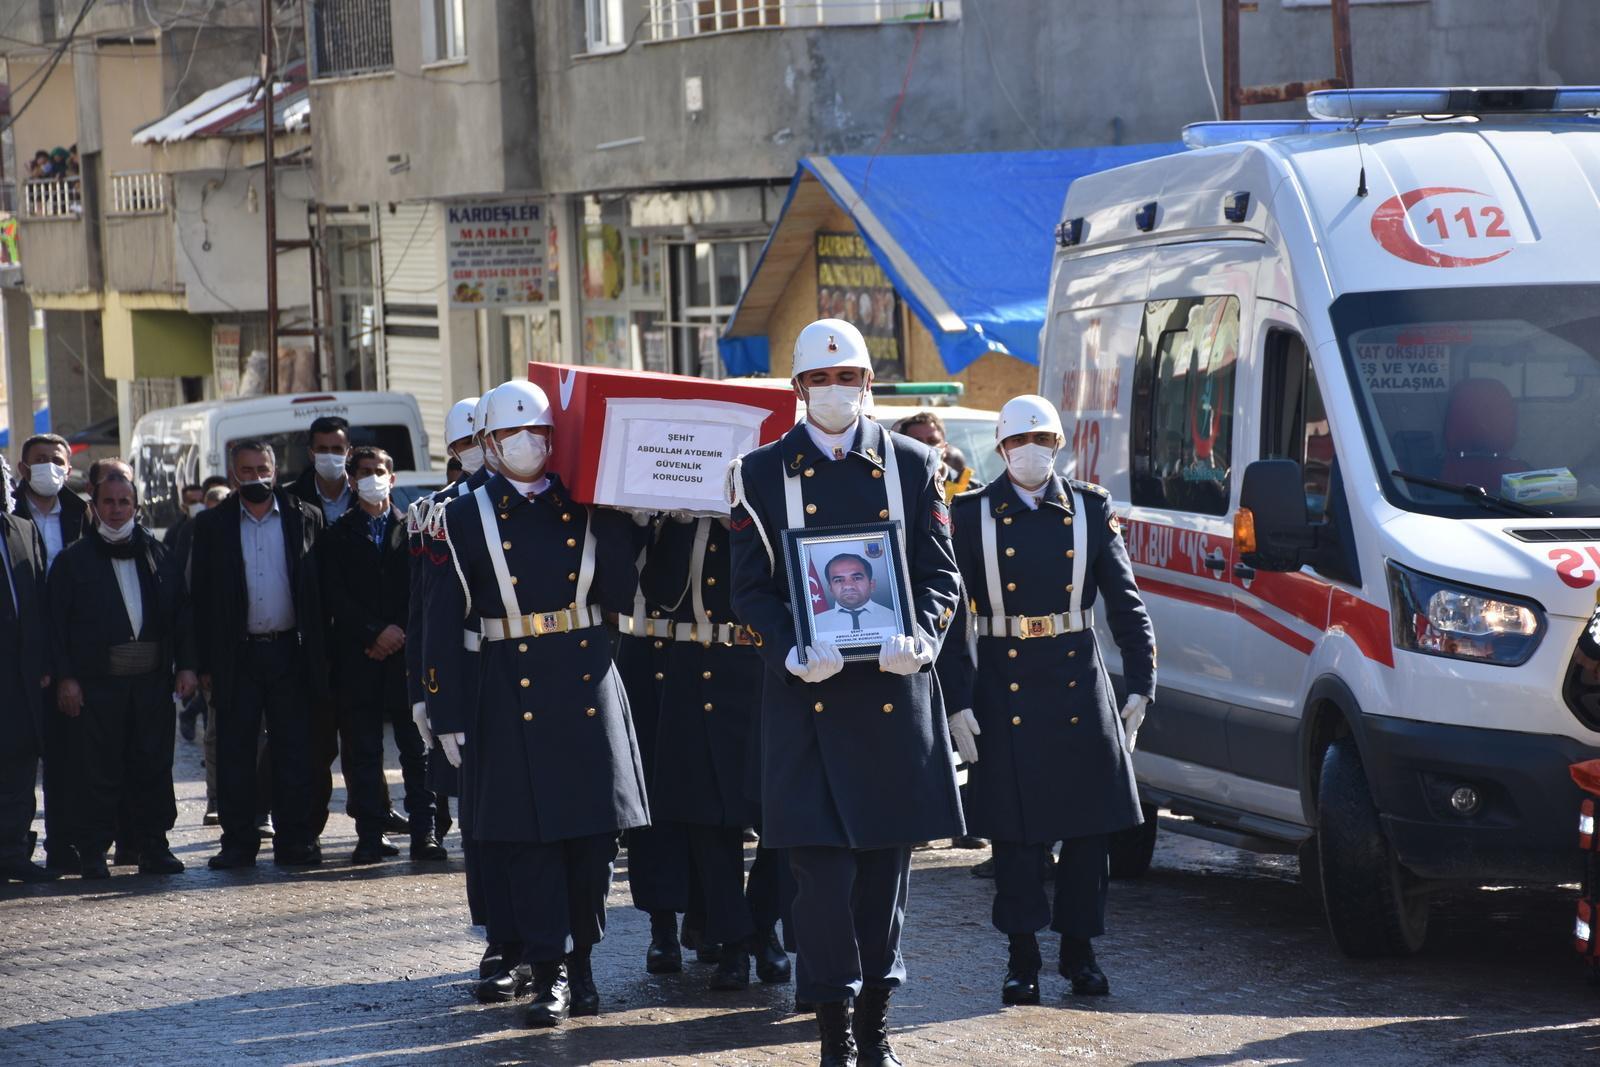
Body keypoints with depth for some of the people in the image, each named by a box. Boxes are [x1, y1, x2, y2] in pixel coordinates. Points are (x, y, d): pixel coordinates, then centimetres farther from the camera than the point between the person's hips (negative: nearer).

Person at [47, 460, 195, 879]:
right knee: (99, 770, -1)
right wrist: (65, 677, -7)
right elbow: (57, 623, 1)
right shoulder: (73, 560, 4)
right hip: (97, 683, -2)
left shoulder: (156, 554, 12)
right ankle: (93, 852, 6)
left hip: (152, 678, 2)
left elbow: (179, 613, 12)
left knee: (153, 765, 4)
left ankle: (153, 847, 11)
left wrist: (185, 666, 3)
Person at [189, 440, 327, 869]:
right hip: (236, 655, 0)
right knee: (235, 753, 2)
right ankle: (238, 842, 8)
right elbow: (200, 597, 4)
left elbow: (321, 588, 6)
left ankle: (295, 841, 7)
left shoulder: (305, 519, 6)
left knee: (294, 751, 2)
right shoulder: (212, 525, 5)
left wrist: (320, 653, 0)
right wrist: (204, 663, -2)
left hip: (289, 652, 0)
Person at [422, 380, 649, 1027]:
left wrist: (621, 523, -7)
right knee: (528, 833, -3)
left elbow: (623, 593, 0)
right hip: (511, 689, -2)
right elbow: (443, 623, 1)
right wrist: (446, 713, -3)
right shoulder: (466, 518, 3)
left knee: (592, 826, 3)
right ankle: (549, 972, 2)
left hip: (586, 677, 2)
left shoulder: (588, 507, 8)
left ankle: (576, 957, 16)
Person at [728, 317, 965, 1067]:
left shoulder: (912, 465, 8)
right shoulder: (763, 473, 5)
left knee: (886, 861, 7)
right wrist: (792, 652, -16)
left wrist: (919, 637, -15)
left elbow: (941, 573, 5)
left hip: (893, 691, 2)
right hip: (808, 695, -2)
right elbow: (752, 588, 2)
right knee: (821, 864, -6)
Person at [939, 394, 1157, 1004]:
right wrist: (956, 700, -8)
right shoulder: (972, 514, 1)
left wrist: (1141, 684, -2)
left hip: (1078, 685, 2)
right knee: (1014, 831, 1)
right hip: (1005, 689, -2)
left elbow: (1125, 600, 6)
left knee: (1088, 827, 4)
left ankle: (1079, 953, 17)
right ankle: (1022, 960, 11)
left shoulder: (1091, 509, 6)